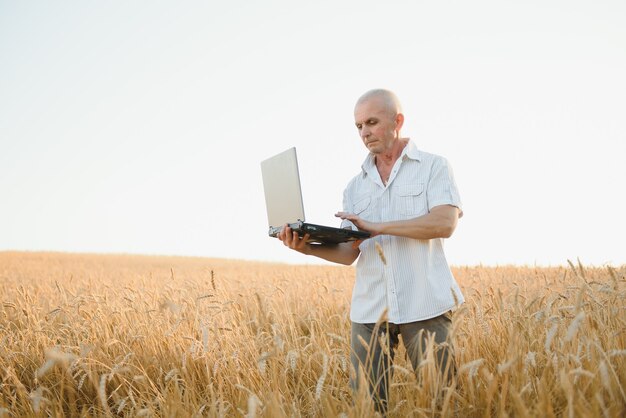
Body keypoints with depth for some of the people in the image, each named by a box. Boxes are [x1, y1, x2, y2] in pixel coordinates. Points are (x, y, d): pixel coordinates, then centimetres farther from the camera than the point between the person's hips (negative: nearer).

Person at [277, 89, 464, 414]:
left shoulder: (434, 166, 4)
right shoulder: (355, 187, 16)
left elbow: (445, 223, -13)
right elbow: (348, 253, 9)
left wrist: (377, 226, -16)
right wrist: (307, 247, -11)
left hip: (425, 304, -3)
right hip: (370, 308, 4)